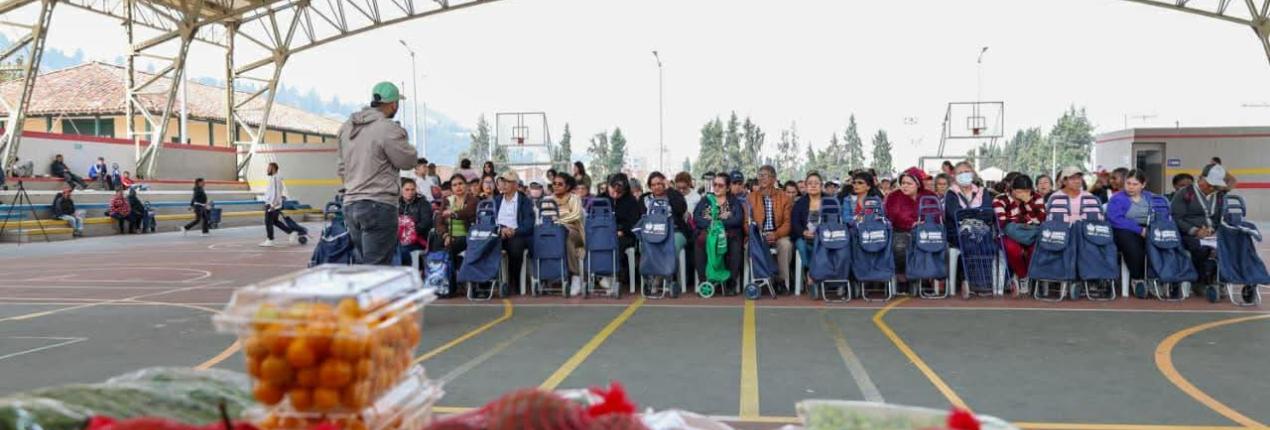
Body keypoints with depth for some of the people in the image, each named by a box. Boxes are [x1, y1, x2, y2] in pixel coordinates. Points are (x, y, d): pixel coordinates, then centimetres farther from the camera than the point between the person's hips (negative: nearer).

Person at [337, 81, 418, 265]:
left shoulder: (347, 127, 12)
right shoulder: (388, 128, -14)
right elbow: (408, 160, -5)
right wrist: (402, 138, 11)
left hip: (350, 204, 8)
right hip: (379, 205, -8)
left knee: (366, 264, 16)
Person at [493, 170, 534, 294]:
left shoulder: (524, 200, 4)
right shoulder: (497, 199, 19)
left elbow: (528, 224, -7)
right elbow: (492, 219, 8)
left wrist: (514, 232, -23)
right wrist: (501, 229, -14)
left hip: (518, 235, -3)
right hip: (500, 234, 3)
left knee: (515, 245, -37)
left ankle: (513, 284, -21)